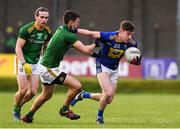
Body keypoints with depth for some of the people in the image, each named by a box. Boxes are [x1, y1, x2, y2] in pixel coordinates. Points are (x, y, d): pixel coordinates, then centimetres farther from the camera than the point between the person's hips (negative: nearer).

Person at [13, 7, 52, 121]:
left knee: (33, 92, -2)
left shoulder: (48, 32, -1)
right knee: (23, 90, -11)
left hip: (36, 63, 5)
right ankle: (15, 110, 14)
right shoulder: (26, 29, -18)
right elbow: (18, 47, -16)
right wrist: (24, 63, -25)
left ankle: (19, 106, 24)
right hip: (23, 62, -5)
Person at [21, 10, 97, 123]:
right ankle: (65, 109, 5)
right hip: (49, 69, -10)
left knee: (46, 95, 26)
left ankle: (29, 116, 36)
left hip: (46, 66, 10)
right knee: (76, 85, -12)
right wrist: (95, 44, -4)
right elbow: (85, 50, -21)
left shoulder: (61, 29, 8)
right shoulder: (68, 35, -21)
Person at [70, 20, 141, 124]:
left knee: (108, 100, 7)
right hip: (102, 66, -5)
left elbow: (137, 61, -5)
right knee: (109, 93, -23)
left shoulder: (131, 43, -17)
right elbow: (91, 33, -22)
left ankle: (83, 95, 31)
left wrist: (136, 60, -28)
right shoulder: (109, 37, -30)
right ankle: (100, 117, 4)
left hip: (114, 69, 5)